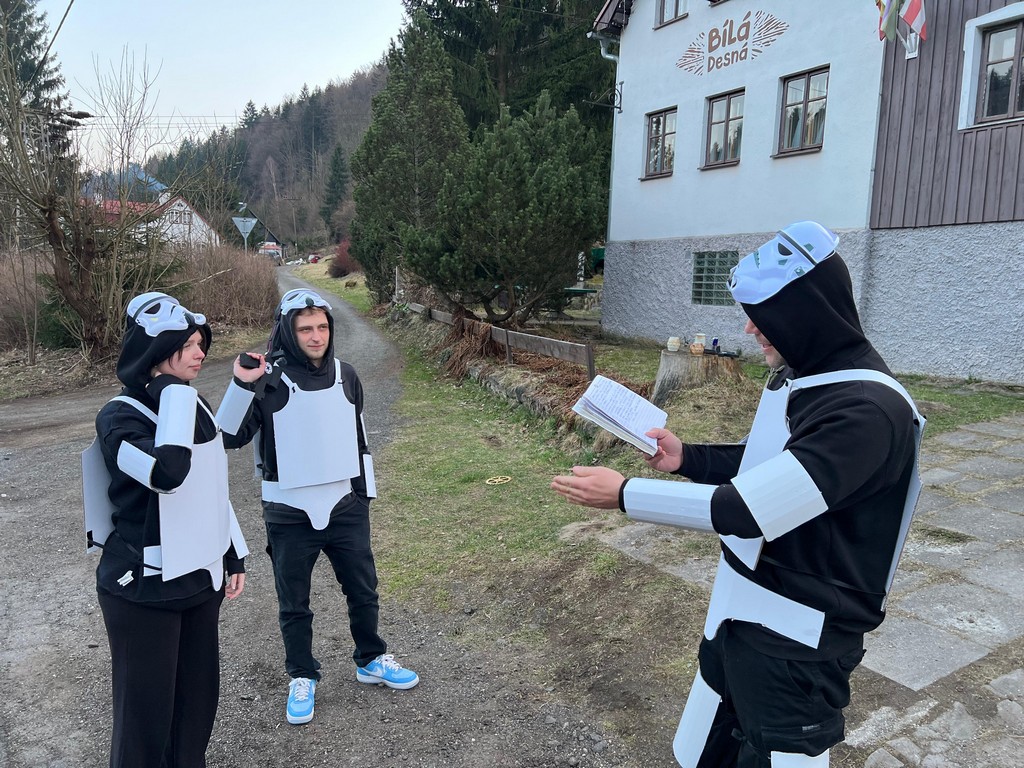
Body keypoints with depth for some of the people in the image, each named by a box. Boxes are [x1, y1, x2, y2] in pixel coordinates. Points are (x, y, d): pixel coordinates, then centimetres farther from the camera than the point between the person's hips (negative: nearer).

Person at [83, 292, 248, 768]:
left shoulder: (192, 406, 6)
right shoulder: (119, 417, -16)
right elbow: (167, 473, -37)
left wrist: (233, 556, 15)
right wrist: (173, 391, -25)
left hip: (200, 578, 7)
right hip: (144, 590, -6)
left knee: (199, 695, 15)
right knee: (147, 708, 7)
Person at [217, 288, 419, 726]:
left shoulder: (345, 375, 1)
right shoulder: (268, 381, -12)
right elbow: (229, 437, -16)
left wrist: (365, 492, 14)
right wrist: (242, 385, -29)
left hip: (344, 506, 4)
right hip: (289, 514, -3)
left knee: (363, 590, 16)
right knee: (294, 603, 12)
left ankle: (370, 661, 38)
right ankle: (302, 678, 33)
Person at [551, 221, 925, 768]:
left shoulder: (868, 411, -26)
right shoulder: (797, 377, 4)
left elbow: (750, 509, -29)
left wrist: (624, 494, -22)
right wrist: (686, 458, 4)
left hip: (795, 643, -8)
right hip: (738, 616, 9)